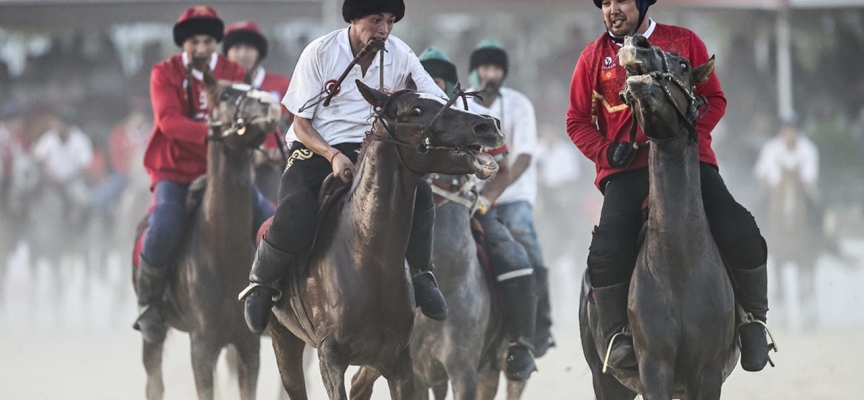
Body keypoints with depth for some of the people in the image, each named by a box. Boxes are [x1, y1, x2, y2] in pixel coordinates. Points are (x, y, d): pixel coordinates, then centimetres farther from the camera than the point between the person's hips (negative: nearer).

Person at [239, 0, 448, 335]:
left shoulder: (400, 56, -2)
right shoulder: (320, 53, -10)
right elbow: (300, 121, -6)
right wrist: (333, 156, -23)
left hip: (369, 152, 3)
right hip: (314, 149, -3)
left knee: (419, 194, -27)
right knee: (293, 227, -30)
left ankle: (421, 276, -2)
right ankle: (260, 284, 2)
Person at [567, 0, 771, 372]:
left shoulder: (684, 42, 8)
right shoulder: (594, 58, 10)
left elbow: (714, 100, 9)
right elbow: (578, 120, 13)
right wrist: (606, 151, -6)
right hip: (626, 171, 0)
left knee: (740, 234, -19)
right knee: (607, 249, -25)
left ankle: (754, 320, 1)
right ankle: (617, 336, -10)